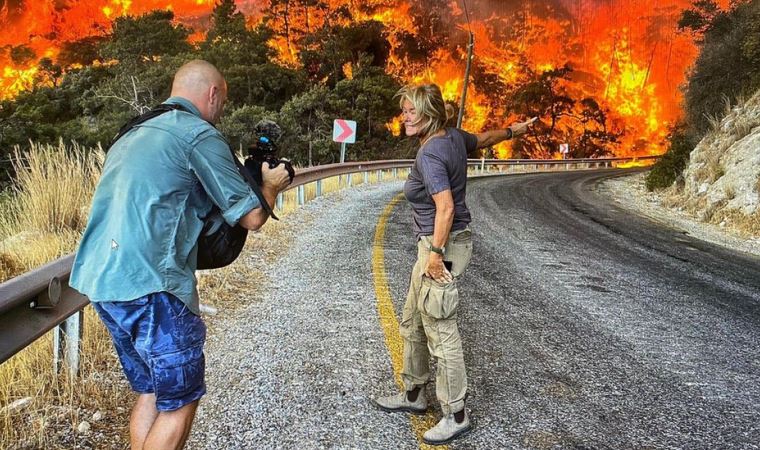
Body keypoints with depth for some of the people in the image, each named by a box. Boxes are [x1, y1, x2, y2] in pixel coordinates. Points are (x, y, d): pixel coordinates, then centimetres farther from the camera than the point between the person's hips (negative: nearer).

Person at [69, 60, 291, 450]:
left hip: (101, 280, 9)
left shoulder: (133, 134, 20)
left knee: (150, 392, 19)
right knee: (179, 400, 6)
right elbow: (251, 217, -6)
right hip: (149, 286, -9)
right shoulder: (200, 134, -6)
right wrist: (271, 185, 15)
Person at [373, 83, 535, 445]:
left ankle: (456, 416, 14)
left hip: (441, 246, -10)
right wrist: (514, 130, 42)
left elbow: (446, 208, -28)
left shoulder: (429, 155, -21)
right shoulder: (453, 137, 6)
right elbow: (484, 139, 23)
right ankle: (414, 394, 34)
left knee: (440, 333, -1)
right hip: (434, 244, 10)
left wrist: (435, 253, -21)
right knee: (412, 324, 19)